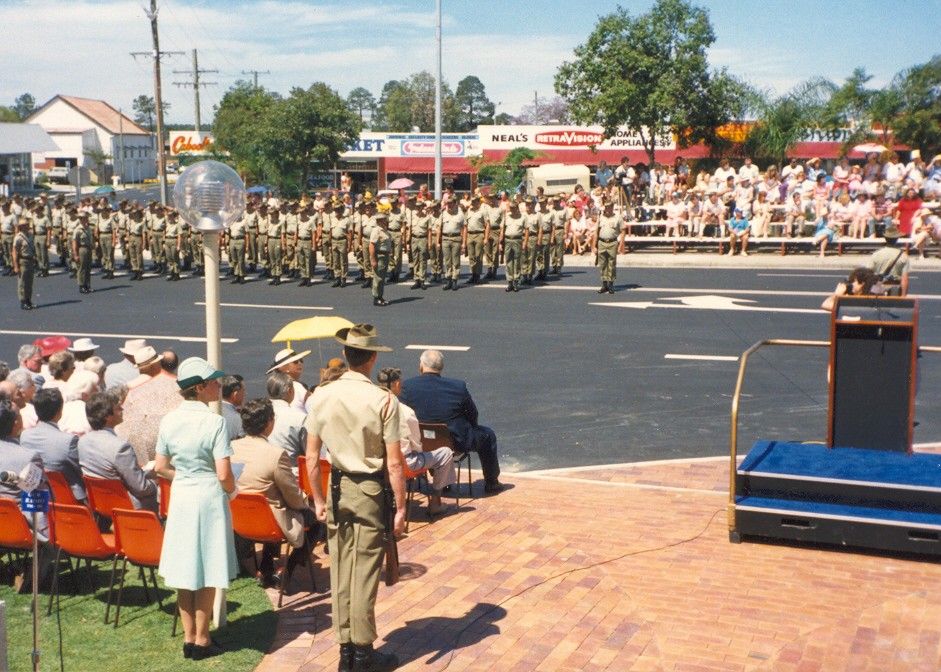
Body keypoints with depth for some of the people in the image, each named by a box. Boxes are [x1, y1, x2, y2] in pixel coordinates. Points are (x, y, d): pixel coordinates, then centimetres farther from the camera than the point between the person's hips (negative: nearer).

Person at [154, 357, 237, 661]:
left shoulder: (169, 420, 0)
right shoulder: (214, 422, -17)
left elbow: (161, 467, 7)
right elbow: (224, 474, -18)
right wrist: (230, 490, 2)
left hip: (180, 497, 5)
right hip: (209, 499, -5)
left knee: (185, 569, 13)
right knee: (206, 573, 6)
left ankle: (189, 637, 22)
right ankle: (201, 639, 14)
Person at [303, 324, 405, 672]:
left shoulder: (322, 396, -4)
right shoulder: (383, 401, -15)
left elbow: (311, 456, 1)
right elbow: (394, 464, -14)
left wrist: (319, 499, 12)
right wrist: (401, 508, -5)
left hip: (338, 488, 4)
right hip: (370, 491, -4)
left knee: (340, 570, 13)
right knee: (365, 573, 5)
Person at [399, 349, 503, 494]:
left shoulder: (408, 386, -14)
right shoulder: (459, 387, -15)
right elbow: (473, 416, -4)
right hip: (456, 443, -2)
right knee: (487, 435, 24)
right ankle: (491, 483, 33)